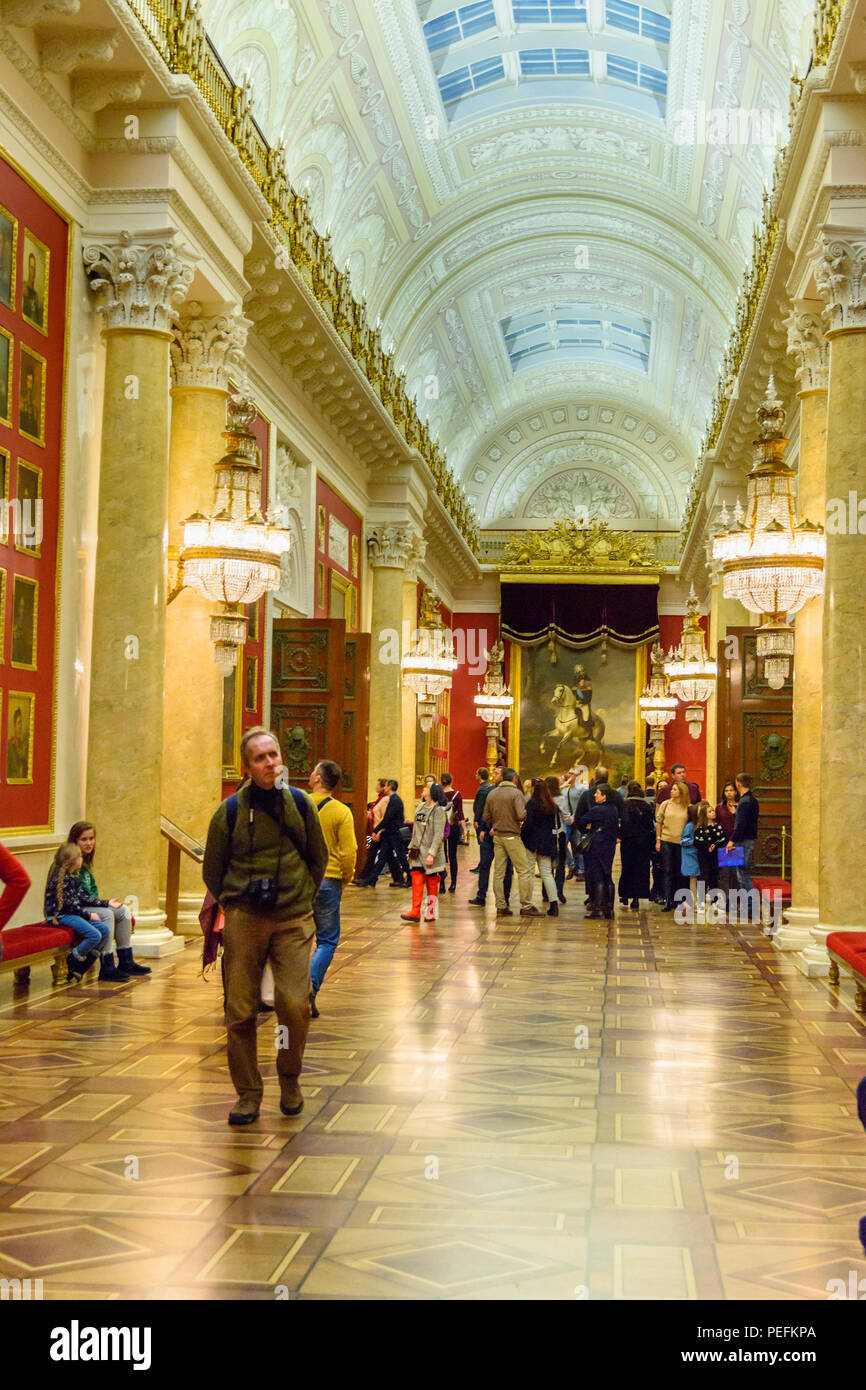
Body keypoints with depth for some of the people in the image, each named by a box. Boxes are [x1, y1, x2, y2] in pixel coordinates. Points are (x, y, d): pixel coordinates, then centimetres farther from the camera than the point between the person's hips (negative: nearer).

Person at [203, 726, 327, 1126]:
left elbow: (318, 858, 16)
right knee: (240, 1011, 1)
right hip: (243, 919, 0)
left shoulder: (299, 802, 3)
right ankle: (248, 1093, 15)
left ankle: (290, 1078, 17)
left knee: (295, 1005, -8)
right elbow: (213, 869, 9)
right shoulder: (231, 810, -3)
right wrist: (235, 903, 11)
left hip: (293, 920, 1)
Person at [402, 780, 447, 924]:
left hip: (431, 853, -6)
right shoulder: (420, 807, 11)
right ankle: (415, 912, -6)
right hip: (418, 851, 6)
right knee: (416, 880, -2)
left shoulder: (439, 811, -11)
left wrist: (431, 854, -20)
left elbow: (438, 835, -15)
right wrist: (412, 847, 13)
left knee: (432, 883, 3)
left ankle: (431, 912, 10)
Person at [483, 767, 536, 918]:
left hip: (497, 837, 6)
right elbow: (521, 815, -20)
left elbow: (486, 817, 9)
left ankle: (501, 906, 9)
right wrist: (527, 812, 0)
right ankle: (526, 906, 0)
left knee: (498, 872, 8)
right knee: (524, 871, 1)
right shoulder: (516, 793, -10)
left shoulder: (492, 794, 8)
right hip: (512, 836, -6)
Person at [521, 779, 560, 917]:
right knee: (547, 873, 7)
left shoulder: (532, 803, -12)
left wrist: (521, 836, -4)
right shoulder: (553, 805, 7)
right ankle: (554, 902, -5)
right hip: (547, 842, 5)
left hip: (532, 843, -5)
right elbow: (556, 824, 12)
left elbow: (527, 824, -16)